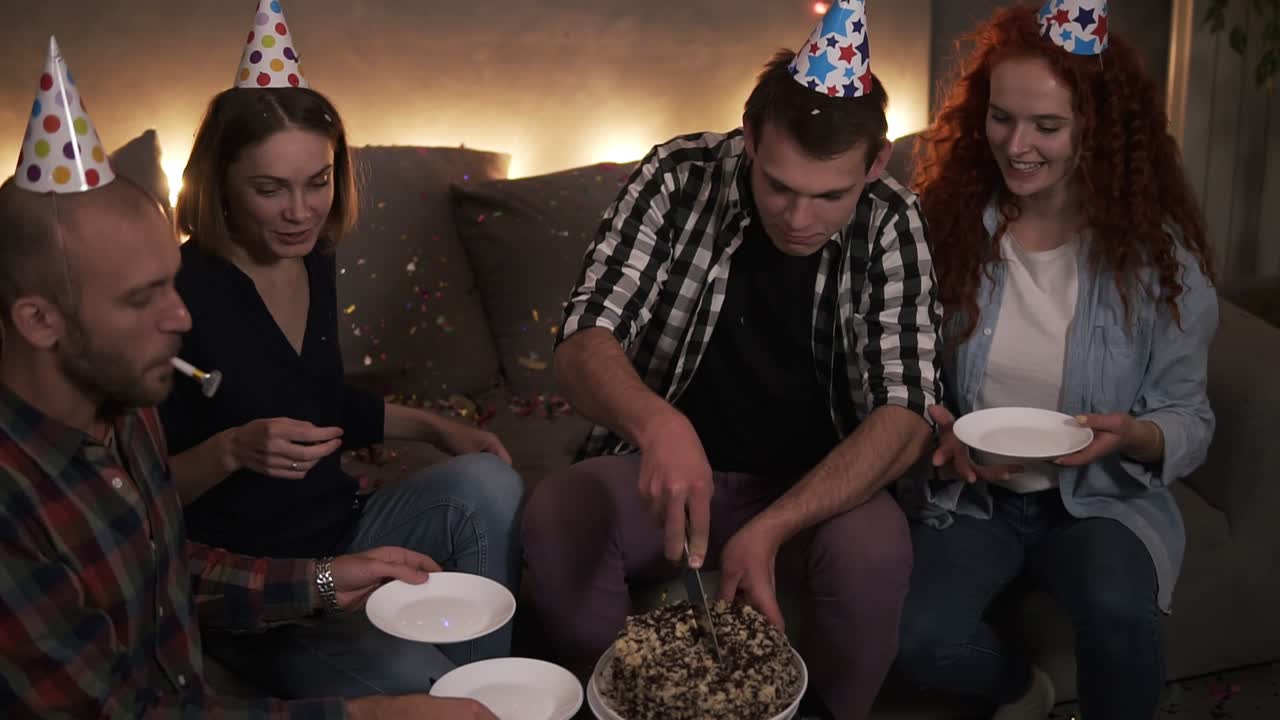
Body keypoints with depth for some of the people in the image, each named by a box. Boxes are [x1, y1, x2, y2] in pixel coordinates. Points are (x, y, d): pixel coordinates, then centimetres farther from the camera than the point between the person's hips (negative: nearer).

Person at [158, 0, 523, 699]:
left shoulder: (316, 262, 3)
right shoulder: (181, 291, -18)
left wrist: (435, 427, 9)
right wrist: (233, 450, -30)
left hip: (341, 537, 7)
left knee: (488, 481, -18)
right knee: (409, 678, -30)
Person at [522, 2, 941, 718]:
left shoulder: (892, 225, -13)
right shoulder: (680, 178, -15)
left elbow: (905, 415, -19)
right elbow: (584, 345, -21)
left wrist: (771, 528, -35)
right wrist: (656, 424, -45)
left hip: (818, 485, 0)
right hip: (667, 464, 0)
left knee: (875, 550, -31)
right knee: (556, 518, -29)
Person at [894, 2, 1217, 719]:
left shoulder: (1158, 249, -9)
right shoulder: (947, 224, -6)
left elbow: (1190, 419, -4)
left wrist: (1130, 436, -26)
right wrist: (941, 433, -18)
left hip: (1105, 496, -1)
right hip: (970, 494, 2)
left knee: (1118, 612, -33)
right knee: (925, 640, -25)